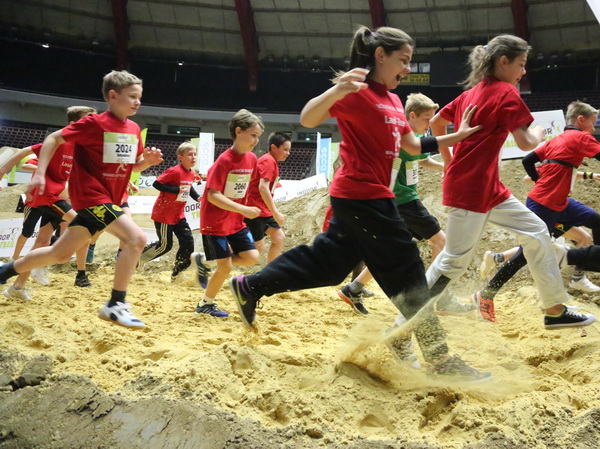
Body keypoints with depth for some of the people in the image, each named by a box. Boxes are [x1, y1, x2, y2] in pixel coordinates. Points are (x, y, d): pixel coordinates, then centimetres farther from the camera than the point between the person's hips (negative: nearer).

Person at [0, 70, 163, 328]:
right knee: (137, 238, -22)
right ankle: (116, 306, -16)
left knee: (60, 254, 14)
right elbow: (54, 139, -8)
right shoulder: (94, 123, -13)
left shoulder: (134, 130, 8)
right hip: (91, 196, -8)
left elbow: (136, 165, 19)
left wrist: (149, 160, -3)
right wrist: (40, 173, -15)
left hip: (109, 199, 8)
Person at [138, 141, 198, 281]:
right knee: (165, 245, -2)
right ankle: (138, 256, 22)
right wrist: (176, 190, -29)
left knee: (188, 243, 1)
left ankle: (176, 274, 14)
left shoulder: (192, 174, 4)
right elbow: (157, 184, -23)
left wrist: (197, 197, 3)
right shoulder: (175, 171, -21)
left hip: (178, 215, 8)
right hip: (163, 214, -8)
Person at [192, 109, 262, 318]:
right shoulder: (224, 161, -20)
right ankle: (205, 304, 19)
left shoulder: (252, 159, 1)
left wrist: (243, 211, 11)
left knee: (252, 257, -3)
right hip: (215, 222, -7)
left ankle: (204, 261, 15)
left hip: (236, 221, 7)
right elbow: (213, 195, -24)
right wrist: (243, 210, -29)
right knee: (226, 267, -5)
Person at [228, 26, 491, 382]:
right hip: (363, 196, -10)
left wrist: (455, 137, 15)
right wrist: (338, 89, -42)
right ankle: (440, 360, 3)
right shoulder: (357, 93, -13)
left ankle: (249, 286, 29)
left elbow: (412, 145, 24)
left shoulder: (393, 101, 16)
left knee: (328, 262, 18)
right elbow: (307, 119, -24)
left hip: (356, 199, 10)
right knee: (408, 274, -5)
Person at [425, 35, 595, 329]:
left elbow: (436, 123, 21)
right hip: (470, 190, -10)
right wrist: (538, 133, 8)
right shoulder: (506, 93, -10)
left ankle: (555, 310, 18)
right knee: (454, 261, -5)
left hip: (489, 189, 10)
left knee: (537, 232, 12)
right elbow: (526, 143, -14)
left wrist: (449, 161, 27)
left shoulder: (471, 93, 14)